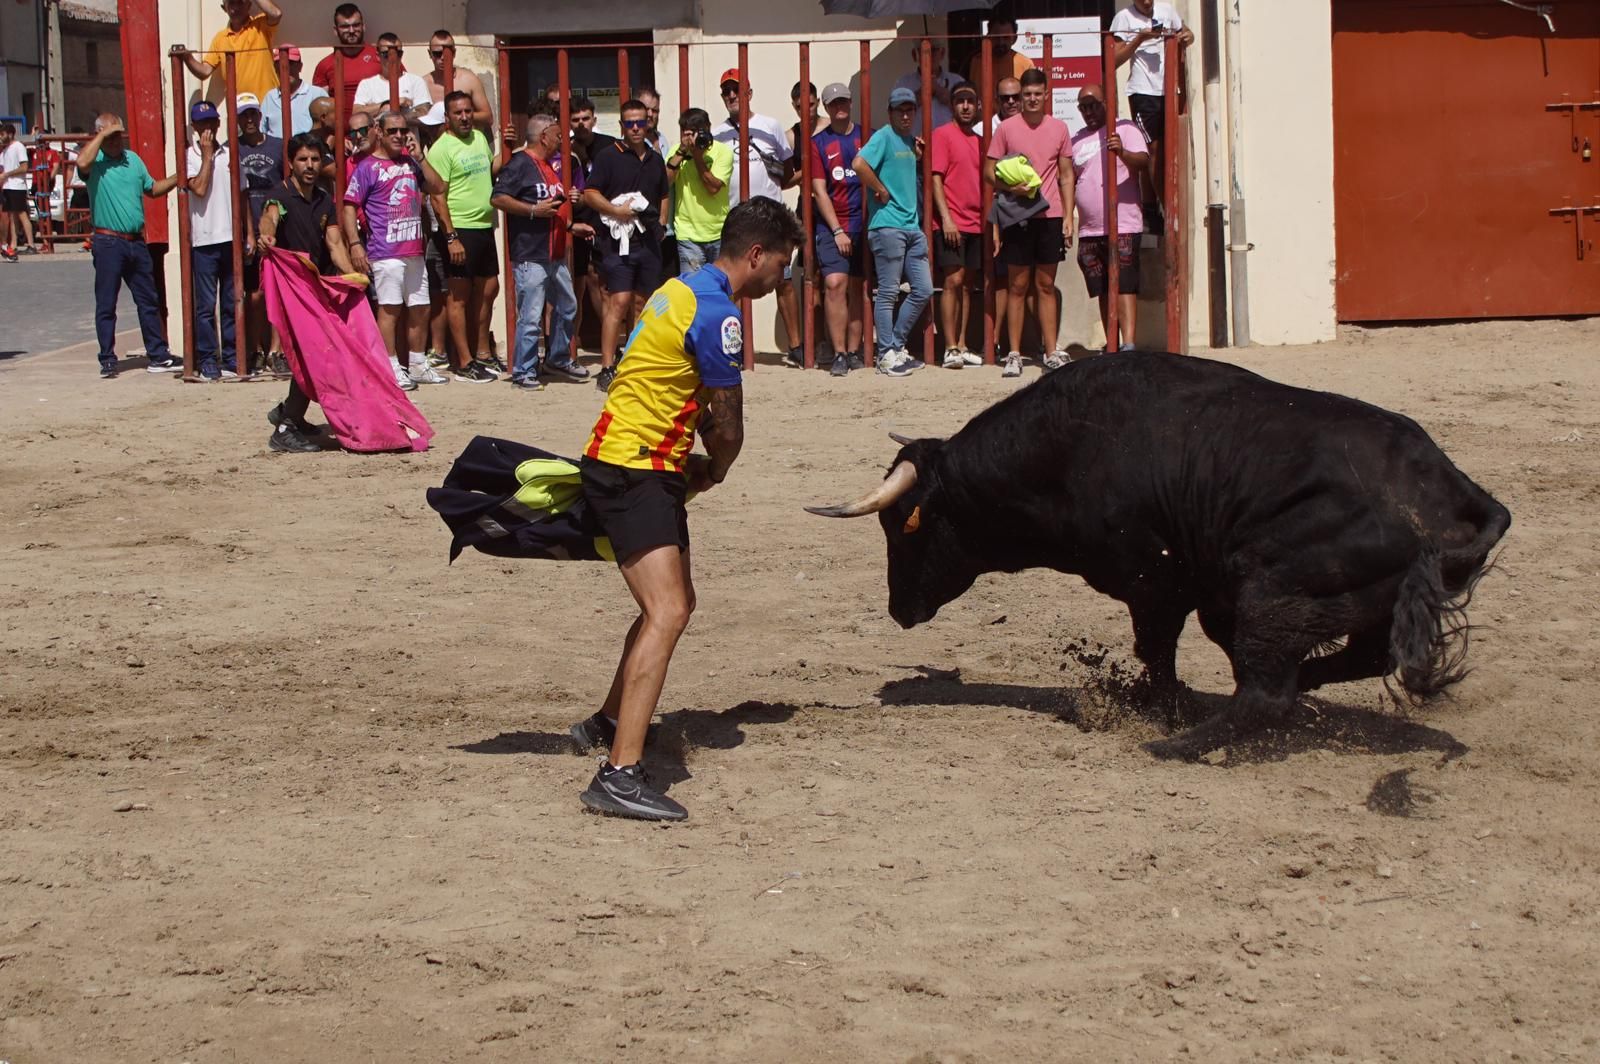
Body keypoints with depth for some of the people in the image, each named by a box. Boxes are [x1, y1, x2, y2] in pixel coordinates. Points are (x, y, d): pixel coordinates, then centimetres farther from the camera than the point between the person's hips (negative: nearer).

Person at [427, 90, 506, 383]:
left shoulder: (479, 137, 12)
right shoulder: (442, 148, -11)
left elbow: (492, 169, 25)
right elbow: (438, 197, -14)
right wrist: (451, 237, -19)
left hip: (485, 227, 8)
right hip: (460, 229, -8)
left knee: (487, 289, 13)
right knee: (459, 295, -3)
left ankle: (480, 354, 24)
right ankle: (464, 363, -1)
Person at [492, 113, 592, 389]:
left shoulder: (550, 165, 20)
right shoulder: (520, 165, -11)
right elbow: (498, 199, -20)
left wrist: (571, 225, 23)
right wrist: (534, 210, -22)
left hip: (555, 256, 10)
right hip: (530, 256, -10)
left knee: (567, 308, 19)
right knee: (531, 317, -9)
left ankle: (559, 358, 34)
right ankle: (523, 372, -2)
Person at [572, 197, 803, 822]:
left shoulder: (685, 289, 14)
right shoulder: (716, 314, -17)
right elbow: (728, 426, -10)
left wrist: (692, 466, 8)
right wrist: (712, 473, 10)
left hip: (644, 469, 10)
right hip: (632, 471, -10)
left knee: (675, 602, 24)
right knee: (667, 613, -20)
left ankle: (608, 724, 39)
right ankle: (619, 775, -29)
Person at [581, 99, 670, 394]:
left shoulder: (655, 160, 18)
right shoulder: (608, 157, -2)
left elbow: (663, 197, 30)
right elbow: (589, 194, -6)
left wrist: (660, 224, 15)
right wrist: (616, 210, -19)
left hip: (649, 242, 6)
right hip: (618, 242, -6)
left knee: (641, 304, 9)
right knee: (619, 302, -14)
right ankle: (607, 369, -16)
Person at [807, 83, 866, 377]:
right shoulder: (819, 143, 4)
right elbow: (820, 190, 0)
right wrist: (838, 231, -7)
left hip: (863, 223, 2)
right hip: (831, 225, -2)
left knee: (856, 288, 5)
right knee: (835, 284, -14)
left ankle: (854, 351, 11)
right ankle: (839, 354, -15)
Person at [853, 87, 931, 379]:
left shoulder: (910, 140, 17)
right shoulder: (885, 137, -7)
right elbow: (859, 164, -22)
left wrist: (918, 157, 9)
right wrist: (881, 191, -13)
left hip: (912, 226, 8)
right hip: (887, 225, -8)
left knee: (923, 290, 9)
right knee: (888, 293, -3)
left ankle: (896, 346, 20)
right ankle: (887, 355, 2)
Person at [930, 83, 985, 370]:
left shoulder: (979, 140, 16)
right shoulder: (943, 135, -2)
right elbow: (936, 179, -8)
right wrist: (946, 218, -16)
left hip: (976, 224, 6)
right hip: (951, 224, -6)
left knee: (968, 284, 6)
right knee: (953, 281, -10)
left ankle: (962, 346, 10)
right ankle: (951, 349, -10)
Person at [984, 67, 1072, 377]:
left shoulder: (1059, 128, 8)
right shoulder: (1006, 128, 1)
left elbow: (1066, 175, 12)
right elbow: (989, 171, 2)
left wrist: (1068, 215, 4)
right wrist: (1011, 186, -17)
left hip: (1050, 216, 2)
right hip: (1018, 216, -2)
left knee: (1046, 286, 7)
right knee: (1018, 286, 0)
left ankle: (1052, 352, 10)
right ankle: (1014, 355, 2)